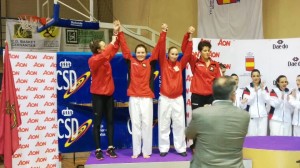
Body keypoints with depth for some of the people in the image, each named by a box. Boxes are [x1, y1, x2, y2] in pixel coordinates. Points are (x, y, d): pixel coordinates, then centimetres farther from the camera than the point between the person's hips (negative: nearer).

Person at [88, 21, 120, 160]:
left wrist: (116, 33, 0)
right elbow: (103, 56, -32)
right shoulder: (93, 60, -13)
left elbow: (114, 49, 9)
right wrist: (112, 43, -26)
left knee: (110, 121, 7)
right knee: (97, 122, 1)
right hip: (98, 95, -6)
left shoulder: (106, 58, 6)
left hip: (109, 94, 7)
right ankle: (98, 150, 8)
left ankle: (110, 148, 14)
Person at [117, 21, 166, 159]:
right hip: (133, 98, 1)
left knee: (147, 123, 2)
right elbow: (124, 47, 5)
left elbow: (158, 48, 1)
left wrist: (163, 34, -5)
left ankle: (146, 151, 10)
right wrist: (119, 32, 1)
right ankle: (136, 151, 13)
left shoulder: (150, 63, 5)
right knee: (135, 124, 6)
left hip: (147, 98, -1)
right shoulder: (131, 61, 7)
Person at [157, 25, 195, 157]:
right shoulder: (164, 63, 0)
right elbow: (161, 49, -10)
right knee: (164, 124, 5)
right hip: (164, 98, -2)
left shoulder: (180, 65, 5)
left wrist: (189, 36, -10)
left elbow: (187, 52, -2)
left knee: (179, 124, 7)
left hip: (178, 99, 2)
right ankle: (163, 148, 15)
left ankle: (181, 148, 16)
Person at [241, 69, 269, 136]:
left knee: (263, 135, 0)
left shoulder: (264, 87, 10)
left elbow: (267, 101, 0)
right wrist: (254, 92, -15)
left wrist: (262, 90, -10)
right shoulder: (247, 88, 2)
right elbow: (248, 102, -7)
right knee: (251, 135, -7)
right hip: (251, 116, -2)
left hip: (263, 115, 2)